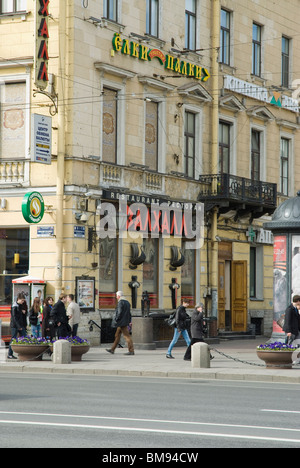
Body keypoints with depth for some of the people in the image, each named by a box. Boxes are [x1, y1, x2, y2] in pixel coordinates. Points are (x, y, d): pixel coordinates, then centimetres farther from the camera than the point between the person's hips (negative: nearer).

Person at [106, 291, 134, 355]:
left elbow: (119, 313, -20)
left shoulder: (121, 302, -15)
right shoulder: (127, 302, 14)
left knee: (127, 336, -9)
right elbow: (129, 313, 17)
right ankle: (112, 349, 23)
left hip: (121, 323, -10)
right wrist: (129, 321, 18)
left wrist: (116, 320, -12)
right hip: (125, 322, 10)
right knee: (117, 335, 16)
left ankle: (131, 351, -9)